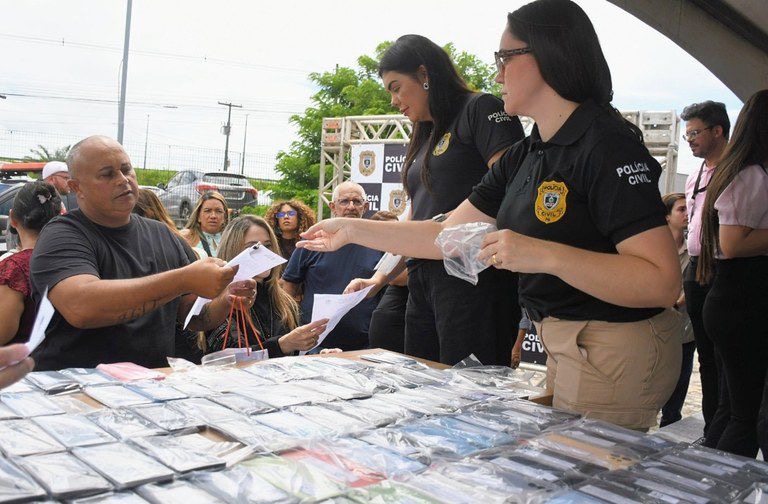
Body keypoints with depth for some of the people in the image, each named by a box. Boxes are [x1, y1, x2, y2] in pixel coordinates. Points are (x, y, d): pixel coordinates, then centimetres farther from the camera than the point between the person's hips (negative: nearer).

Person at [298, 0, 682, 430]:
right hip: (564, 343, 8)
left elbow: (663, 282, -25)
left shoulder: (607, 145, -18)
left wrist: (545, 256, -32)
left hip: (614, 349, -8)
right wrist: (353, 230, 11)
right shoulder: (523, 157, 9)